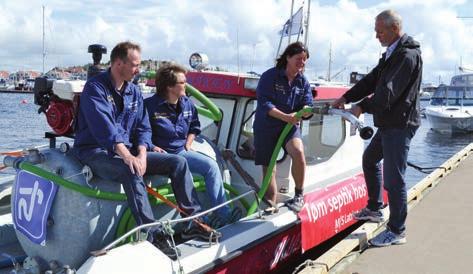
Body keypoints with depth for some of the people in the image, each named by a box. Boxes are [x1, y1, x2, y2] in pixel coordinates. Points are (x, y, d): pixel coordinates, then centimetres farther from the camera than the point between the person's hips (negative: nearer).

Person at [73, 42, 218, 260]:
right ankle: (153, 235, -36)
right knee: (131, 171, -38)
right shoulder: (95, 87, -11)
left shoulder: (134, 91, 11)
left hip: (128, 150, 7)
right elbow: (104, 127, -25)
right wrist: (126, 156, -35)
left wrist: (141, 154, -13)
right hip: (97, 152, -7)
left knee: (178, 162, -5)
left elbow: (143, 127, 7)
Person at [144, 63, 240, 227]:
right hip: (161, 155, -6)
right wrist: (152, 147, -21)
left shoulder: (187, 104, 8)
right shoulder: (150, 105, -11)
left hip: (181, 152, 6)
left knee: (211, 165, -12)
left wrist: (188, 144, 11)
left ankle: (222, 214, -13)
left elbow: (194, 126, 25)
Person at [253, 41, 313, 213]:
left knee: (298, 152, -28)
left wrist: (304, 111, -25)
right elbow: (263, 102, -18)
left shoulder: (303, 81, 5)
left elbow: (307, 104, 0)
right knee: (269, 168, 1)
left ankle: (299, 195, -10)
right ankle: (271, 207, 15)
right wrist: (285, 117, -29)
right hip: (266, 127, -2)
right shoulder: (270, 76, -9)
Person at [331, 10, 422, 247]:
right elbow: (371, 80, 14)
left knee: (393, 178, -6)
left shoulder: (408, 56, -18)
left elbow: (388, 93, -26)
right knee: (370, 159, 24)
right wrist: (346, 98, 5)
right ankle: (374, 209, 38)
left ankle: (396, 231, 6)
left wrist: (362, 107, -18)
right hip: (388, 123, 11)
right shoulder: (391, 54, 14)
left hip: (400, 125, -11)